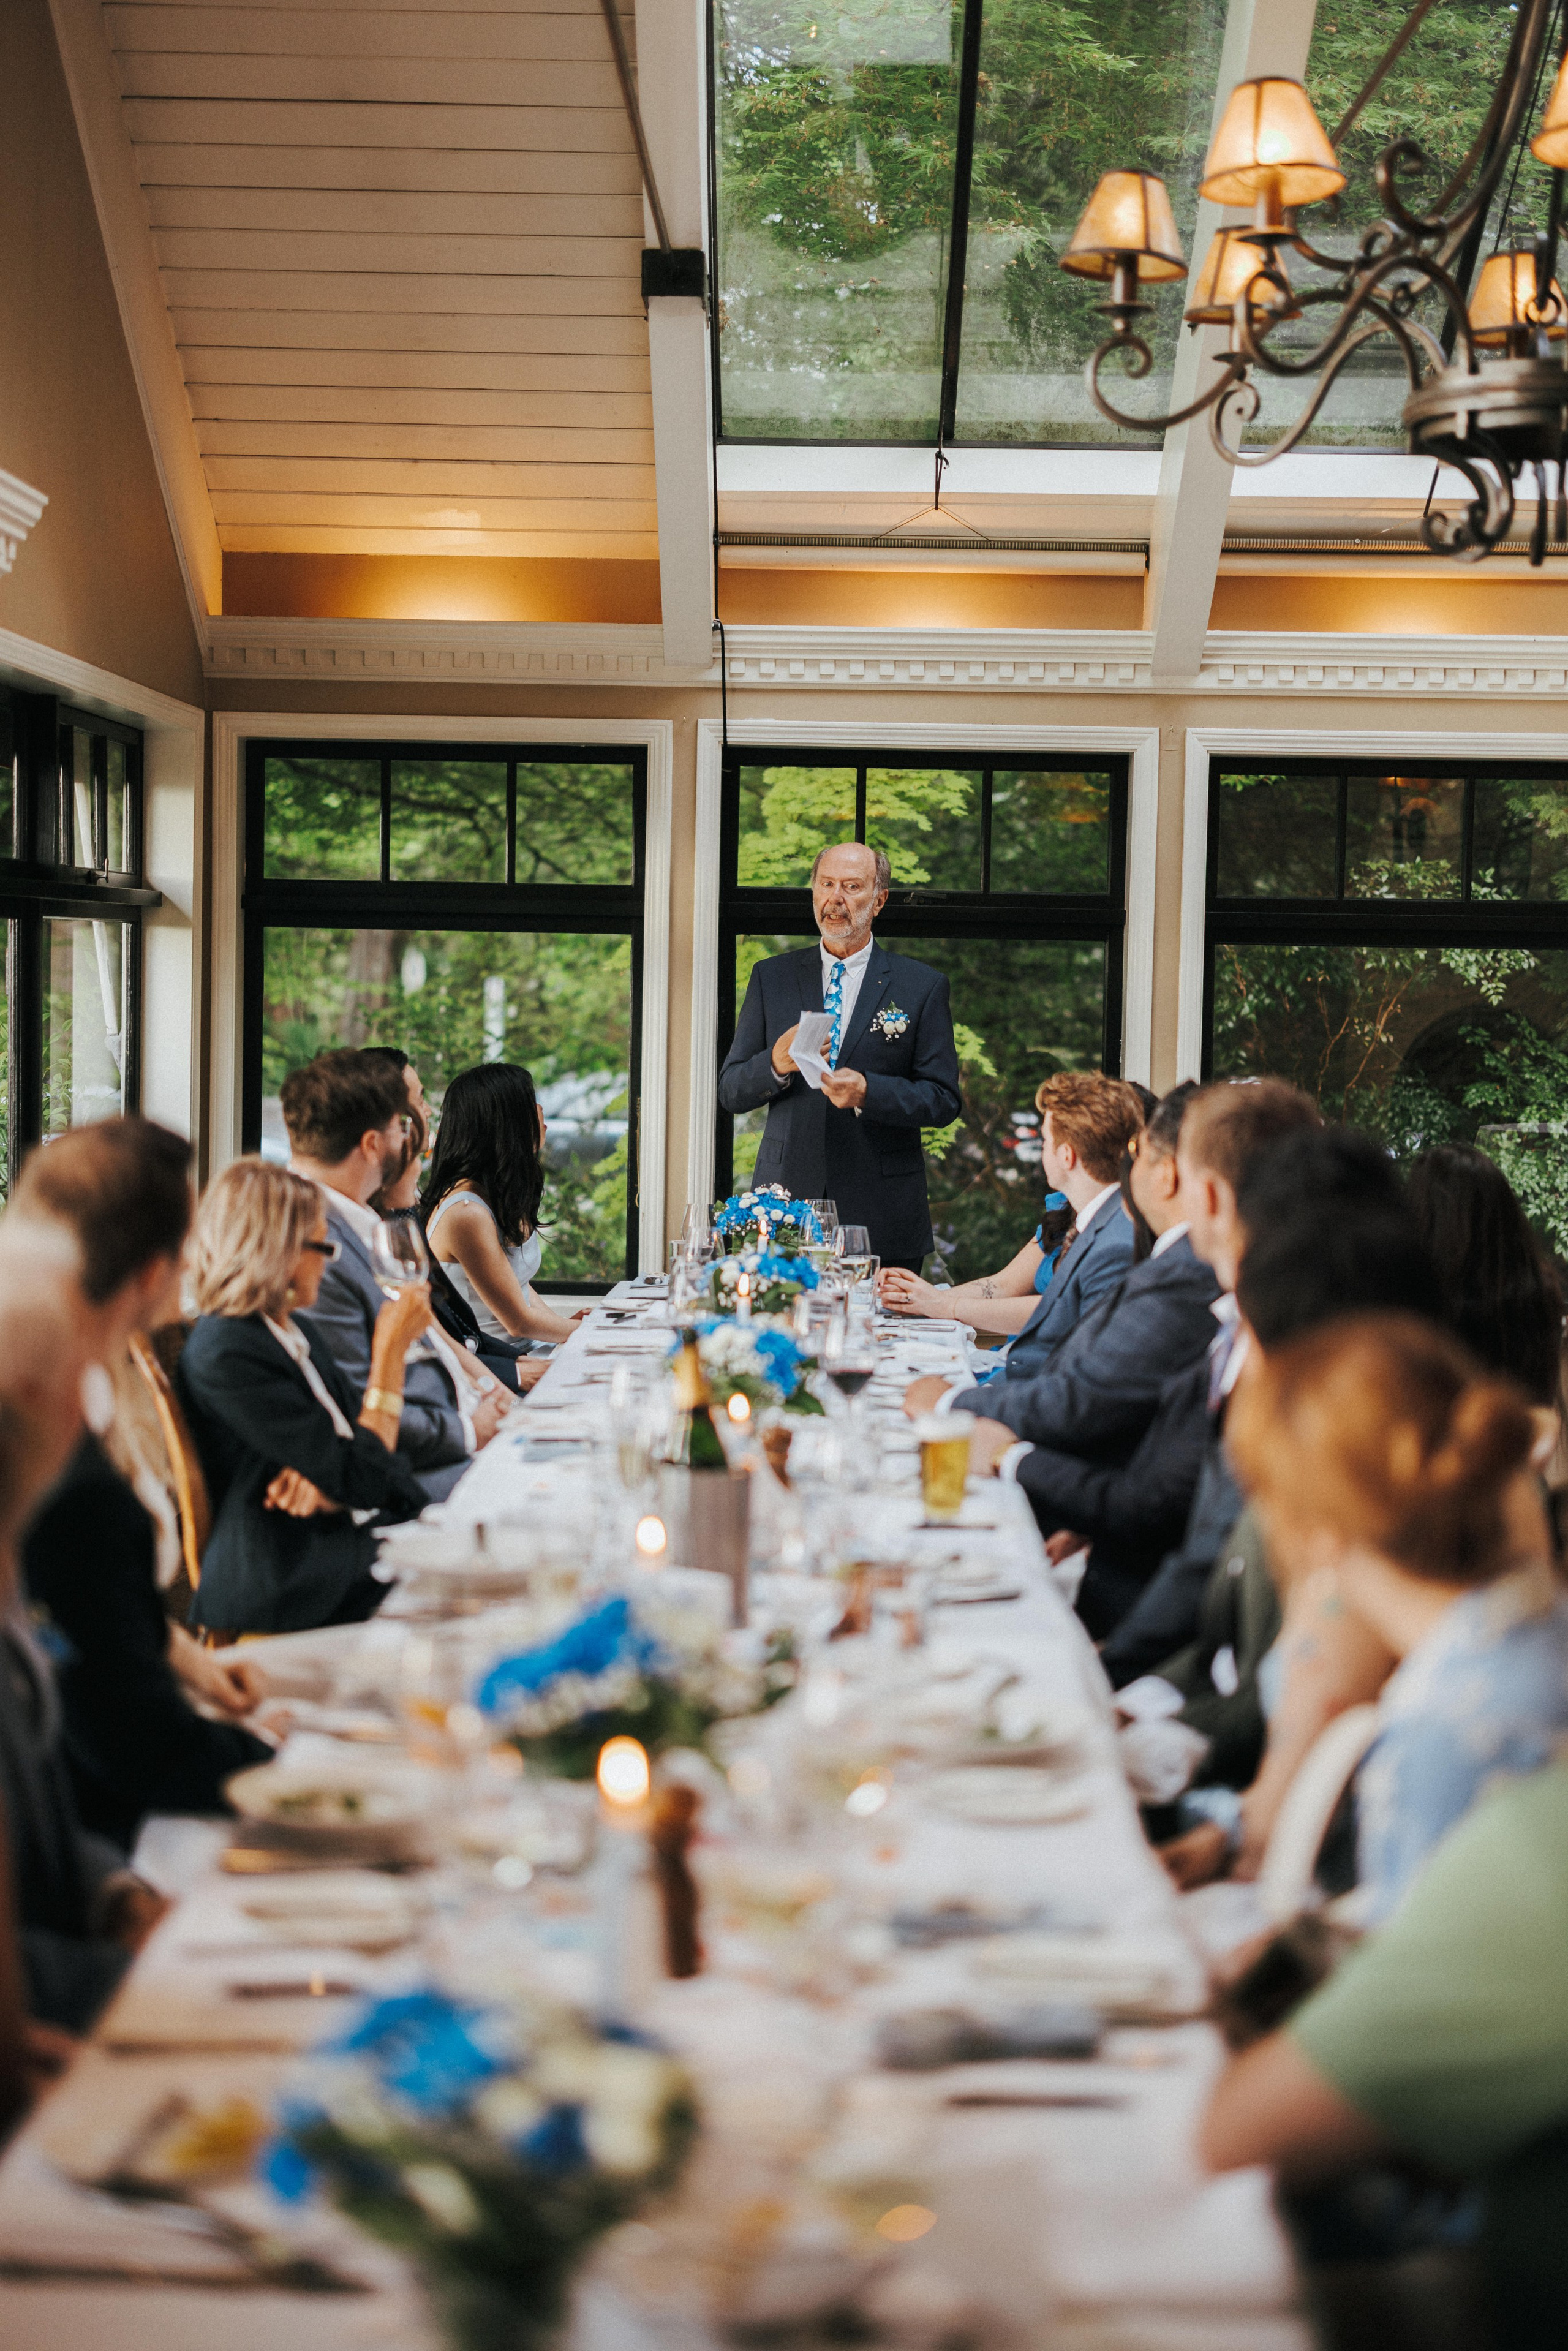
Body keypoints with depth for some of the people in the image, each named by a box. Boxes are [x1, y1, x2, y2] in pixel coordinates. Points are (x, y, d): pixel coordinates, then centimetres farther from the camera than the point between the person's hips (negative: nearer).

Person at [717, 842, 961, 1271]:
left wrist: (868, 1093, -17)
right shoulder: (772, 978, 11)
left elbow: (944, 1101, 0)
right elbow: (730, 1092, 8)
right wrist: (776, 1064, -14)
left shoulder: (922, 986, 5)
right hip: (786, 1205, 1)